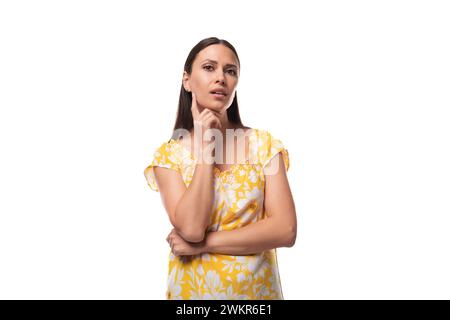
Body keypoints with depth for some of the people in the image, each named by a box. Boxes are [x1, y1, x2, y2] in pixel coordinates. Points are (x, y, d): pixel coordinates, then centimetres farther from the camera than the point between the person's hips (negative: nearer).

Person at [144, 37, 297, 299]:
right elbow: (191, 228, -21)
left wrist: (203, 243, -16)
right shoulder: (168, 155, -6)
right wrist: (205, 147, -18)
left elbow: (285, 230, -14)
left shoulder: (264, 143, -7)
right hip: (193, 289, 0)